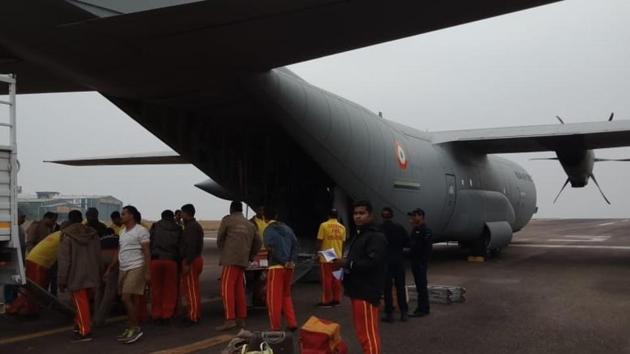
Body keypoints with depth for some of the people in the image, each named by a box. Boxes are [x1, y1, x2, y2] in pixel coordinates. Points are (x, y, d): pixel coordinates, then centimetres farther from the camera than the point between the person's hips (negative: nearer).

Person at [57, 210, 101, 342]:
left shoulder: (67, 236, -9)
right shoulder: (93, 234, 7)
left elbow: (64, 260, -11)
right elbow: (98, 257, 9)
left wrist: (62, 280, -6)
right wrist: (97, 275, 17)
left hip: (76, 276, -5)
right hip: (90, 275, 6)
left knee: (81, 304, -2)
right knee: (84, 302, 18)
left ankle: (85, 331, -1)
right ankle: (79, 325, 28)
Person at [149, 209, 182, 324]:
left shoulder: (155, 226, 7)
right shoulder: (178, 229, 9)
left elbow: (150, 243, 2)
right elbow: (180, 246, 5)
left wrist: (148, 259, 7)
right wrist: (178, 261, 11)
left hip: (156, 260, 0)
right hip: (171, 260, 0)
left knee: (156, 289, 8)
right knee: (169, 289, 7)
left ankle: (156, 315, 11)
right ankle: (167, 315, 9)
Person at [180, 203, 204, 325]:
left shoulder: (191, 227, -15)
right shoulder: (196, 226, 18)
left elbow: (191, 246, -23)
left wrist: (187, 263, -24)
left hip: (190, 260, -11)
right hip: (197, 259, 11)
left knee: (191, 289, -7)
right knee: (194, 289, 15)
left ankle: (193, 316, -5)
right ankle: (196, 314, 22)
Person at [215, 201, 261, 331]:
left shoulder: (227, 220, 2)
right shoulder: (250, 225, 20)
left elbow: (219, 239, 6)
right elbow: (258, 243, 22)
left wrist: (223, 251, 22)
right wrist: (250, 256, 30)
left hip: (231, 259, -7)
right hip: (243, 260, 7)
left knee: (227, 288, -8)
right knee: (239, 290, 12)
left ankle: (230, 319, -16)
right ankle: (241, 319, 13)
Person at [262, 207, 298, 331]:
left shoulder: (268, 230, -6)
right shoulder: (286, 228, 12)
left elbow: (271, 248, -21)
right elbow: (295, 244, 5)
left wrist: (284, 262, -14)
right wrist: (292, 261, -3)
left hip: (276, 267, -6)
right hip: (289, 267, 6)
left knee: (274, 298, 1)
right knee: (286, 295, 19)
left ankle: (276, 327, 5)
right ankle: (292, 323, 16)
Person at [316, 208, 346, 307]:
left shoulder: (324, 225, -9)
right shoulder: (342, 227, 4)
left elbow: (320, 241, -10)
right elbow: (343, 243, 8)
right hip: (338, 257, 4)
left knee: (326, 280, 2)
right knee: (336, 279, 12)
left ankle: (326, 301, 6)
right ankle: (336, 299, 17)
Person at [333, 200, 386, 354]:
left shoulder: (376, 237, -14)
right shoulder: (358, 235, 20)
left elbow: (372, 262, -25)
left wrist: (347, 263, -21)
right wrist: (343, 264, 8)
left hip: (367, 291, -11)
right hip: (357, 289, 11)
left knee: (368, 332, -7)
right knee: (361, 330, 18)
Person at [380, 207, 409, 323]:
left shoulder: (379, 229, -11)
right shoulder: (399, 227, -3)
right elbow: (407, 241, 0)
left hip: (385, 261, -2)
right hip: (398, 260, 3)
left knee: (387, 287, 3)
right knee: (400, 286, 11)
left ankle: (389, 314, 4)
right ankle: (404, 313, 12)